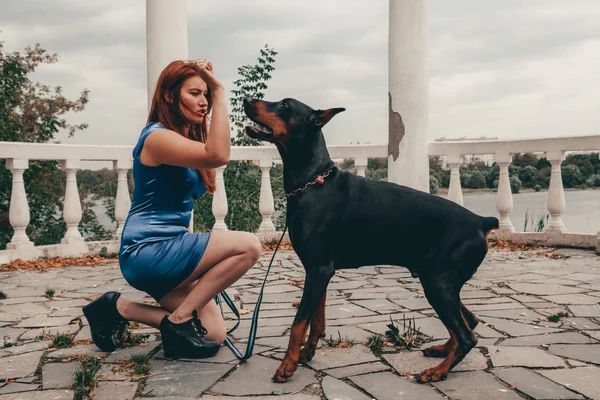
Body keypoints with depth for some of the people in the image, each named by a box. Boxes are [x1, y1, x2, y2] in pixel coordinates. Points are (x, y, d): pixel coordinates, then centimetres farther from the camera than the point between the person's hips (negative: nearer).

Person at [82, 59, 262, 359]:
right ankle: (179, 319, -11)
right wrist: (219, 91, -23)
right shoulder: (157, 137, -16)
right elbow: (219, 155, -29)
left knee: (214, 335, 2)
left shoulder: (186, 137, 15)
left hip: (166, 248, 10)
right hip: (148, 251, -10)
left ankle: (121, 308, 12)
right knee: (248, 246, -23)